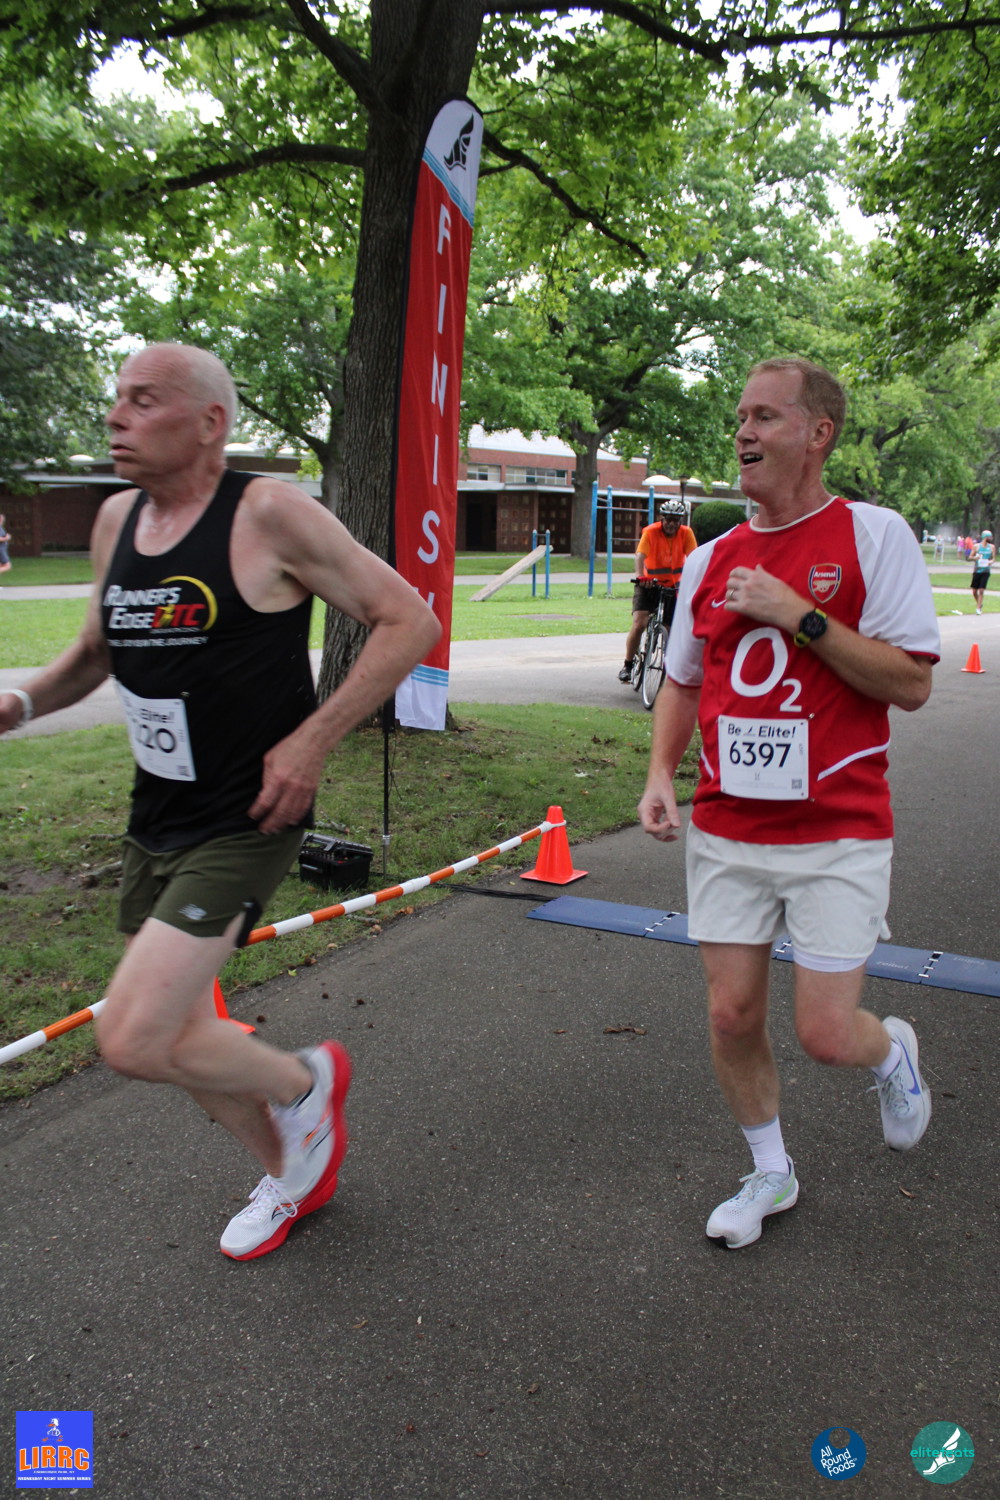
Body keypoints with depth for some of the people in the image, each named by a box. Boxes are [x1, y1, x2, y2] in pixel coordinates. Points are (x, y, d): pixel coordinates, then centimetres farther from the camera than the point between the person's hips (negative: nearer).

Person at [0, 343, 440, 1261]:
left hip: (245, 824, -8)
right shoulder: (116, 520, 6)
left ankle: (306, 1083, 15)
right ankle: (289, 1176, 43)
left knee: (133, 1040, -15)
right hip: (155, 820, 8)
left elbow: (409, 621, -14)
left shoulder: (270, 515, -15)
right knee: (175, 1034, 17)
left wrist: (311, 742, -18)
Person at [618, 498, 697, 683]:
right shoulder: (650, 532, -15)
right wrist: (640, 576, -46)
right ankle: (627, 666, -2)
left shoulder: (686, 534, -8)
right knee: (639, 624, -16)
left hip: (673, 586, 2)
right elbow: (640, 555, -27)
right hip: (648, 584, -2)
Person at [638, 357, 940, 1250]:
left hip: (837, 835, -4)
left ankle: (893, 1052, 35)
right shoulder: (711, 560, 7)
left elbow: (912, 683, -12)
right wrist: (661, 774, 1)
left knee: (827, 1035, -3)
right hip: (726, 832, 4)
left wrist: (797, 614, -18)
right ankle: (770, 1174, 32)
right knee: (732, 1016, 7)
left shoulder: (874, 537, -6)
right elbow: (683, 681, 17)